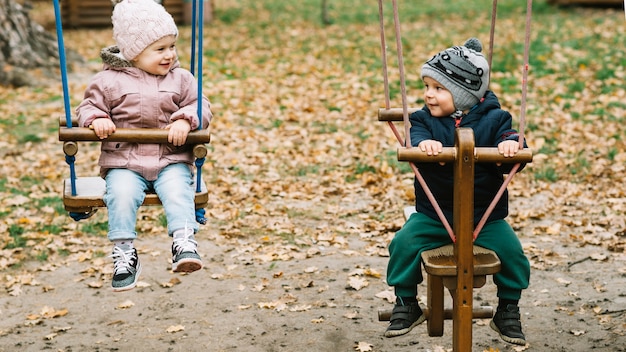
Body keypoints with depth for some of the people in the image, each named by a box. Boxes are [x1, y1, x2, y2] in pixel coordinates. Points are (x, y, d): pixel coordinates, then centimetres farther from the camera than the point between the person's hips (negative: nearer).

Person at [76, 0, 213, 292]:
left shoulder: (180, 79, 10)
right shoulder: (109, 81, 6)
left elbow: (200, 106, 5)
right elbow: (89, 106, 10)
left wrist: (185, 120, -16)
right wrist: (97, 119, -13)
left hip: (171, 160, 1)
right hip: (124, 161, -1)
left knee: (178, 190, -29)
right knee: (121, 193, -27)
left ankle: (185, 244, -30)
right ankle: (124, 254, -19)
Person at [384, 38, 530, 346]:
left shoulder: (493, 119, -3)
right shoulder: (425, 119, -2)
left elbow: (507, 133, -14)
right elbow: (415, 135, -20)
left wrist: (511, 143, -38)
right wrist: (423, 142, -44)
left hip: (485, 216, 0)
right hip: (433, 214, 1)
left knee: (511, 250, -14)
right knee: (404, 243, -19)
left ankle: (507, 311, 10)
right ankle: (406, 304, 2)